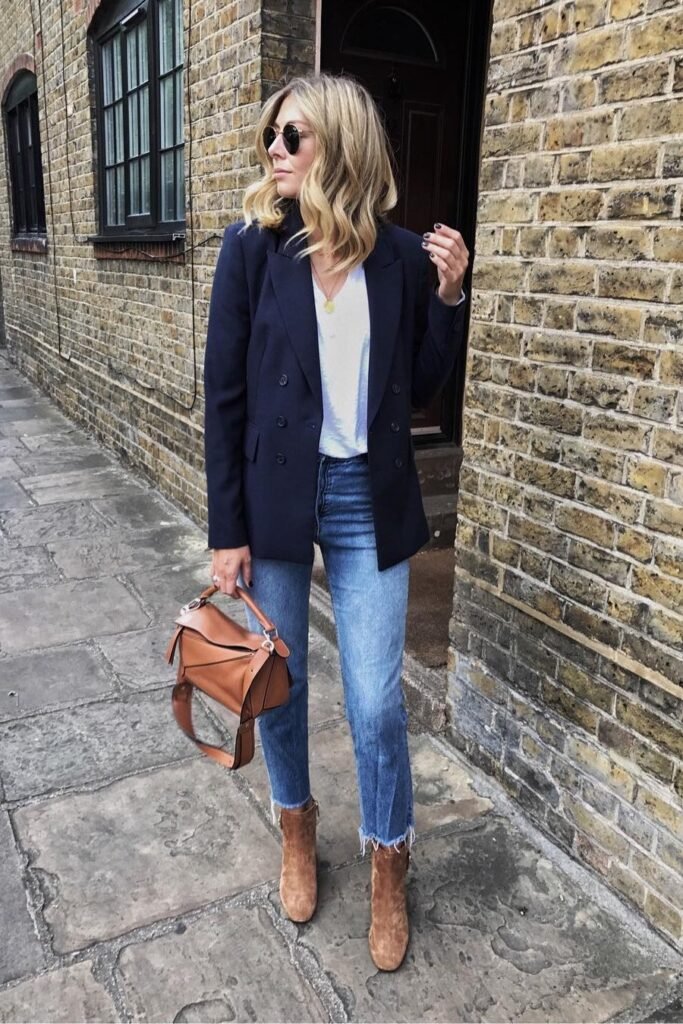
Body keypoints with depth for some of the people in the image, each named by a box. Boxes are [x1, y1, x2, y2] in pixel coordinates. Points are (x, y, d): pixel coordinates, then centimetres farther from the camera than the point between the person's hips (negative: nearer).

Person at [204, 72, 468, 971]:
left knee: (376, 702, 4)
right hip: (274, 493, 0)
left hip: (368, 500, 1)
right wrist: (227, 530, -6)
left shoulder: (402, 256, -1)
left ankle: (388, 868, 31)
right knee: (277, 684, 14)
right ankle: (297, 829, 43)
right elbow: (224, 393, -5)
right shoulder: (254, 245, -5)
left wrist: (450, 296, -7)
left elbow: (421, 390, 7)